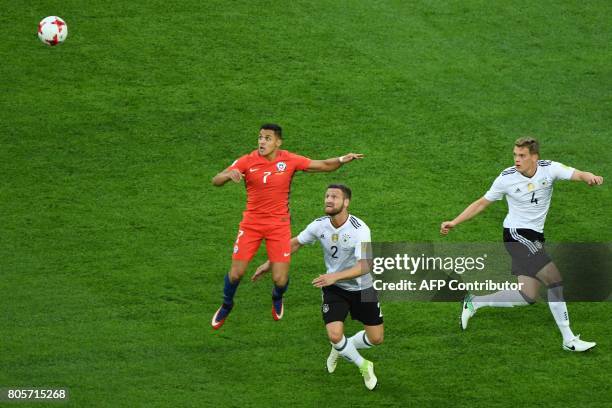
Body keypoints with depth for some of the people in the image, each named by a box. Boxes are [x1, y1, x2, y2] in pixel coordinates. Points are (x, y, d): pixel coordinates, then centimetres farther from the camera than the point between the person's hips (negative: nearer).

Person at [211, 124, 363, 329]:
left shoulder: (289, 160, -9)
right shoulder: (247, 161, -11)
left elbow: (324, 165, -1)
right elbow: (216, 180, -14)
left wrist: (341, 160, -21)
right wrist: (229, 175, -37)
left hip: (279, 225, 0)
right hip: (251, 223, 0)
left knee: (280, 279, -5)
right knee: (236, 273, -1)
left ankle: (277, 297, 34)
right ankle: (226, 306, 31)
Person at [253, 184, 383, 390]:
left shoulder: (360, 230, -26)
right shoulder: (319, 225, -13)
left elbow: (364, 266, -35)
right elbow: (295, 243, 6)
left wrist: (335, 276, -46)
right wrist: (269, 264, 7)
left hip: (361, 288, -2)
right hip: (334, 289, 2)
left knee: (376, 338, 3)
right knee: (335, 335, -17)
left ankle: (342, 349, 36)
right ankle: (363, 366, 12)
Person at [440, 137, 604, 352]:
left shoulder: (549, 169, -4)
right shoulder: (507, 178, -9)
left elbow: (577, 174, -18)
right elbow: (482, 203, 2)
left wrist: (590, 177, -42)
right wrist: (454, 222, -1)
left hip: (535, 237, 6)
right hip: (516, 234, -6)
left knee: (528, 296, 0)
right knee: (555, 279, -16)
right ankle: (569, 340, -9)